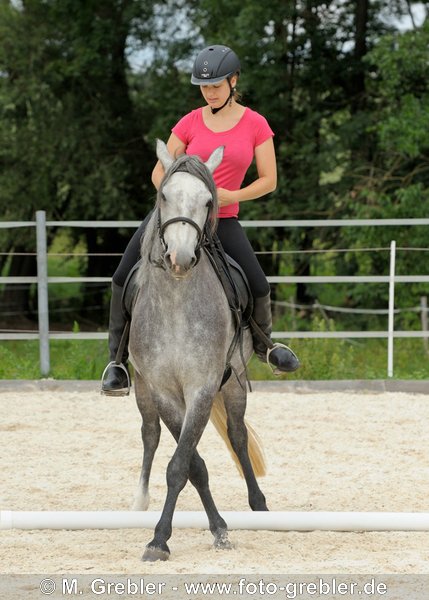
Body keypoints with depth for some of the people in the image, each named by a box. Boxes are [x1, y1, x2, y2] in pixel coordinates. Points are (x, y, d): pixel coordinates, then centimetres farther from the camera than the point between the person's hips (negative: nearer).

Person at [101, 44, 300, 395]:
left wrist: (231, 195, -17)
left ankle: (263, 343, 23)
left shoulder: (255, 125, -2)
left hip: (222, 219, -1)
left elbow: (269, 181, -2)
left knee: (258, 287, -10)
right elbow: (159, 172, 4)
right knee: (123, 278, -13)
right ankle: (118, 357, 0)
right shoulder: (190, 123, 0)